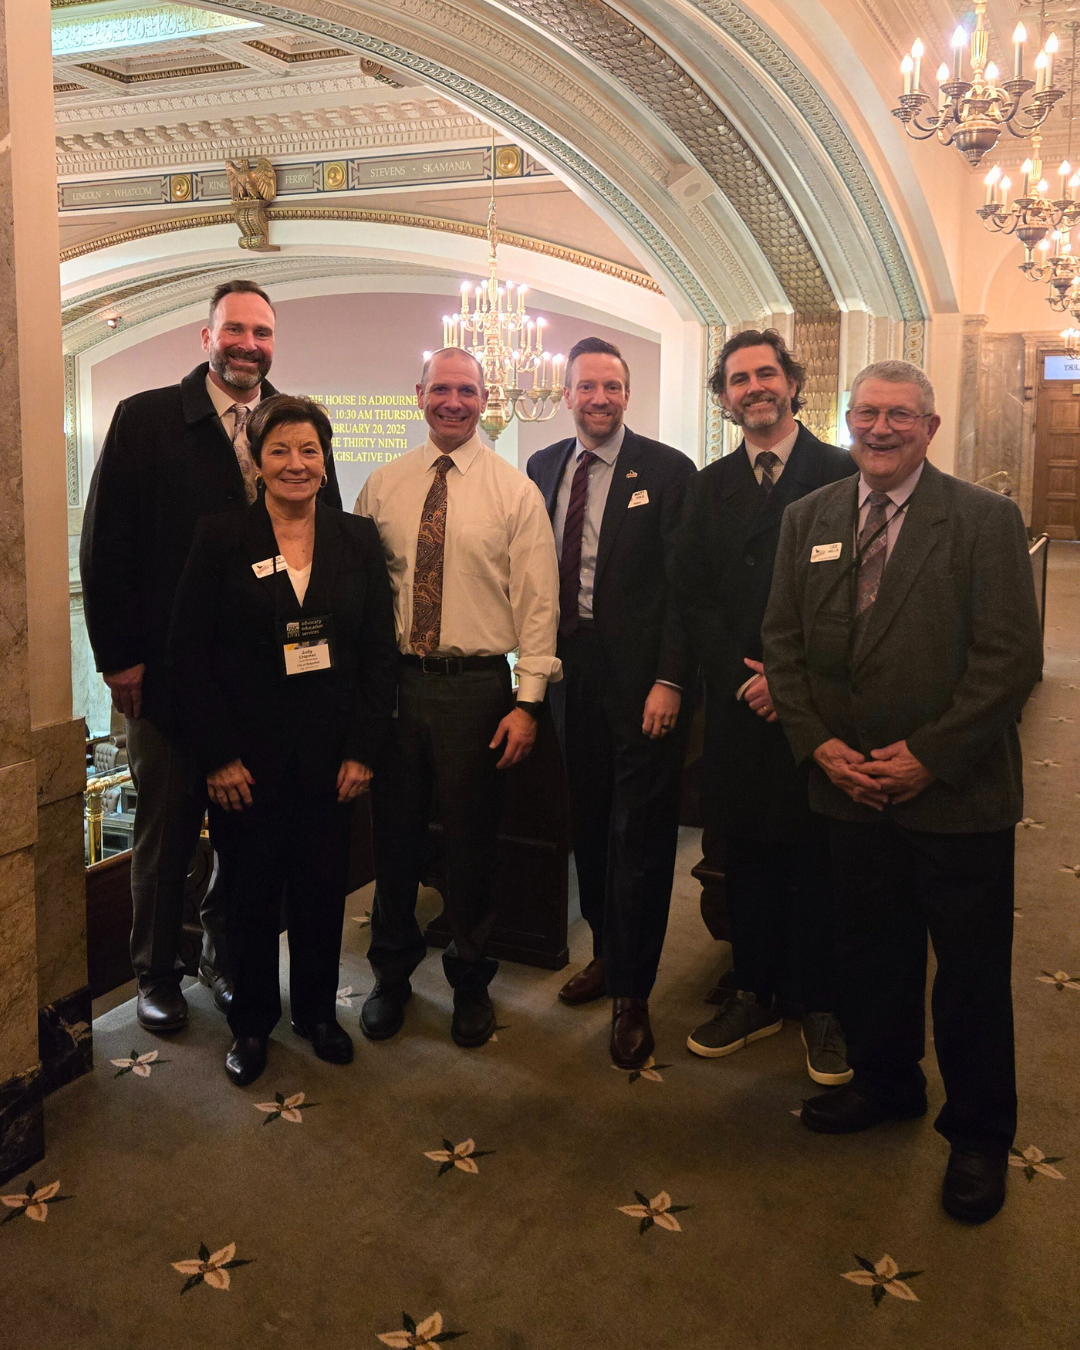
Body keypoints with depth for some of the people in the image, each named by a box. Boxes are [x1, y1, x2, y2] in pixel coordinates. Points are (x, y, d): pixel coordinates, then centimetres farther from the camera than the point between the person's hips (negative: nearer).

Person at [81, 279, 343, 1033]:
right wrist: (119, 657, -7)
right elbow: (106, 545, -4)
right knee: (166, 829, 11)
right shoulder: (145, 420, -3)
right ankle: (158, 975, 29)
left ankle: (226, 958, 32)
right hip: (168, 672, -2)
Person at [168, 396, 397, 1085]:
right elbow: (189, 653, -4)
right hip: (245, 761, -1)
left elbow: (381, 652, 3)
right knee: (251, 891, 8)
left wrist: (363, 750, -3)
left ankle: (318, 1009, 31)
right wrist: (219, 755, -9)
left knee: (323, 887, 10)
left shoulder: (358, 540, 3)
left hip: (332, 756, 2)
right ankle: (253, 1021, 28)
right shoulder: (220, 539, -2)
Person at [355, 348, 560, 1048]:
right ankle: (393, 971, 34)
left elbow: (538, 602, -3)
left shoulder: (516, 490, 0)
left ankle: (471, 979, 31)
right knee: (395, 832, 13)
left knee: (471, 840, 9)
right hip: (393, 678, 2)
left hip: (476, 684, -2)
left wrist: (528, 701, -9)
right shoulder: (382, 486, 7)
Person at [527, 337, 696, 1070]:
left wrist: (671, 680, -15)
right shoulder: (543, 468, 9)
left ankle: (632, 995, 14)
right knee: (588, 823, 15)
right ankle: (607, 953, 35)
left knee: (640, 834, 2)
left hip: (641, 678, -5)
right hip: (570, 671, 5)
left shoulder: (667, 470, -6)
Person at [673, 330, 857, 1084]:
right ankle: (755, 996, 26)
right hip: (739, 702, 4)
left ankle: (822, 1008, 21)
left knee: (820, 859, 5)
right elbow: (693, 595, 9)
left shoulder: (843, 475, -1)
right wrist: (740, 675, -5)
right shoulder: (711, 486, 12)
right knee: (746, 854, 11)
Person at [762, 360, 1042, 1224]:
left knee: (971, 973, 9)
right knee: (868, 953, 17)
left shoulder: (986, 520, -7)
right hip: (850, 788, 4)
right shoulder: (808, 518, 7)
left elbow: (1011, 657, -12)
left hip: (957, 794, -3)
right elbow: (783, 640, 6)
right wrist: (818, 744, -6)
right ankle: (886, 1084, 41)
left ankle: (979, 1133, 29)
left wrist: (930, 756, -15)